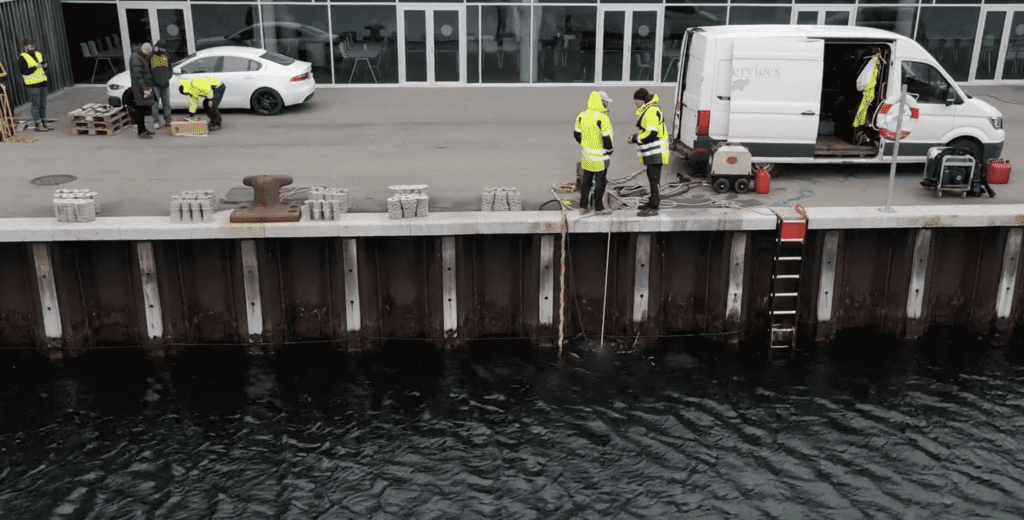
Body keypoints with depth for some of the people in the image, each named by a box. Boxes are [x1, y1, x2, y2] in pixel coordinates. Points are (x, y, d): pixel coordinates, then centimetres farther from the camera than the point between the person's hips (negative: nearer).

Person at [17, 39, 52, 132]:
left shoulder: (39, 54, 13)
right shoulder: (22, 58, -8)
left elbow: (45, 65, 21)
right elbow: (25, 71, -14)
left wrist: (45, 66, -2)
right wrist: (36, 67, -19)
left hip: (43, 83, 7)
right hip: (33, 85, -7)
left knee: (43, 104, 12)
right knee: (36, 104, -4)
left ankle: (44, 123, 20)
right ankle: (38, 125, 1)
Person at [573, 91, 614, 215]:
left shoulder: (581, 116, 2)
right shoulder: (602, 118, -20)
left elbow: (577, 134, 9)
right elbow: (607, 138, -19)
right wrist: (609, 152, -3)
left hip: (587, 155, 6)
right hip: (600, 156, -6)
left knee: (586, 180, 16)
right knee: (600, 182, 6)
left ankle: (583, 206, 22)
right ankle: (599, 208, 15)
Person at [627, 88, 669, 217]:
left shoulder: (651, 111, -19)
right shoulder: (647, 110, 16)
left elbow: (651, 134, -24)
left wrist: (635, 138, -13)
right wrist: (636, 136, 10)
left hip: (656, 152, -11)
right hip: (652, 152, 11)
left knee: (654, 178, -9)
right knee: (652, 177, 20)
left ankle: (653, 207, -9)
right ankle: (654, 201, 32)